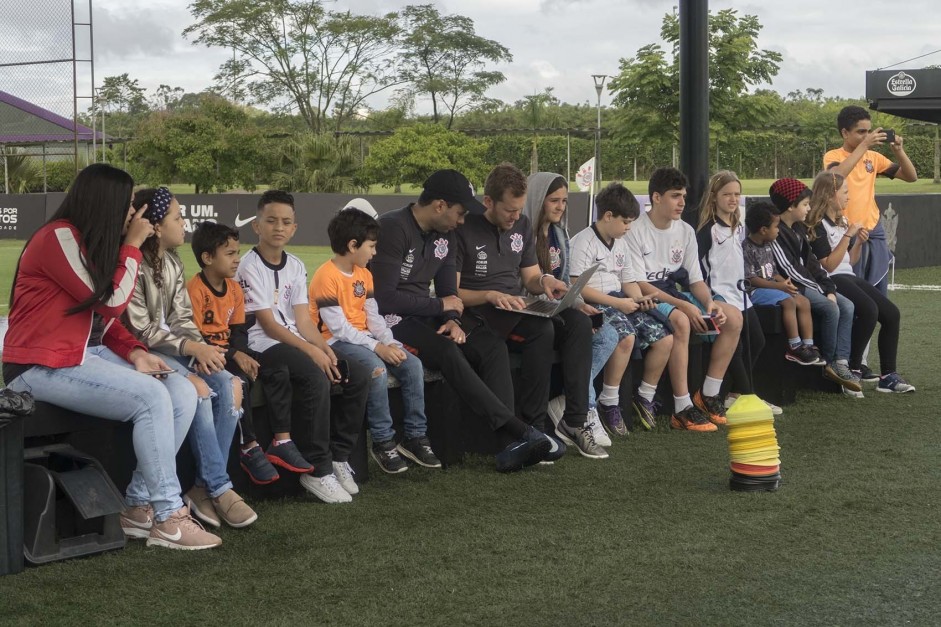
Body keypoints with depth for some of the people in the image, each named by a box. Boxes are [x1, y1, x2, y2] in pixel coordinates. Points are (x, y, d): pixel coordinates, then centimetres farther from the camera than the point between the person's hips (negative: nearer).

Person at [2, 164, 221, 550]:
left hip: (91, 354, 9)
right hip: (43, 366, -9)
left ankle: (140, 506, -8)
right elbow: (111, 302, -13)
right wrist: (132, 246, -3)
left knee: (183, 393, -10)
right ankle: (168, 518, -19)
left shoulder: (93, 242, 15)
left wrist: (135, 352, -4)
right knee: (152, 398, -26)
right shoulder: (58, 238, -13)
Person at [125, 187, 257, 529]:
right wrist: (191, 347, -21)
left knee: (228, 386, -17)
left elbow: (183, 318, 10)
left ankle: (205, 487, -14)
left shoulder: (173, 264, 12)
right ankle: (219, 488, -21)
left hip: (177, 347, 8)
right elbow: (141, 331, -16)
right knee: (199, 390, -30)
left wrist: (202, 348, -11)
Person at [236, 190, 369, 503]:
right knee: (316, 377, -33)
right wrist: (311, 350, -21)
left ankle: (339, 456, -1)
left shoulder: (296, 266, 14)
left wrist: (324, 347, -11)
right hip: (262, 345, -8)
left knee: (358, 375, -11)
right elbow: (268, 324, -13)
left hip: (295, 341, 8)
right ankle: (317, 471, -25)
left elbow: (302, 319, 8)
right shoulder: (250, 266, -7)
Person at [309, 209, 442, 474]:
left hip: (363, 336, 8)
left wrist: (389, 343, -10)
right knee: (376, 369, -33)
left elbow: (373, 316, 9)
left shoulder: (364, 274, 12)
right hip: (336, 342, -8)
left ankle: (415, 437, -3)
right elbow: (339, 328, -20)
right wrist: (377, 347, -23)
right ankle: (383, 442, -20)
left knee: (413, 365, -11)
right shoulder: (326, 277, -15)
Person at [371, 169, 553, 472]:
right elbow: (384, 298, -22)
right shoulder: (393, 229, -16)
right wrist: (441, 305, -11)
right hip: (391, 322, -8)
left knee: (492, 345, -15)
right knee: (445, 351, -34)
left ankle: (510, 445, -27)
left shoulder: (444, 236, 11)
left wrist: (452, 320, -9)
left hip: (425, 318, 8)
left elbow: (448, 292, 14)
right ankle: (517, 429, -31)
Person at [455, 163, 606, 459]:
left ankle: (574, 422, -20)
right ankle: (532, 429, -27)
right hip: (478, 316, -7)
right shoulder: (465, 229, -8)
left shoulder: (521, 226, 13)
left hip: (516, 311, 7)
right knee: (541, 329, -33)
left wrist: (543, 280, -4)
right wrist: (491, 296, -23)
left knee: (579, 322, -19)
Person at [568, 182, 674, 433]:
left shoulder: (620, 243, 19)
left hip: (620, 301, 9)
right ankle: (608, 403, -24)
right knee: (626, 335, -36)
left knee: (665, 339, -7)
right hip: (594, 304, -8)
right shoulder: (583, 242, -9)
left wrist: (639, 298, 1)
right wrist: (616, 303, -18)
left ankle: (645, 397, 11)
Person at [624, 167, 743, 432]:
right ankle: (682, 409, -33)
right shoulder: (635, 230, -13)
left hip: (675, 293, 8)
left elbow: (695, 279, 10)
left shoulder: (685, 231, 9)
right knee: (680, 321, -38)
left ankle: (708, 397, -1)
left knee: (734, 316, -8)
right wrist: (683, 306, -25)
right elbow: (639, 284, -18)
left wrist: (709, 302, -14)